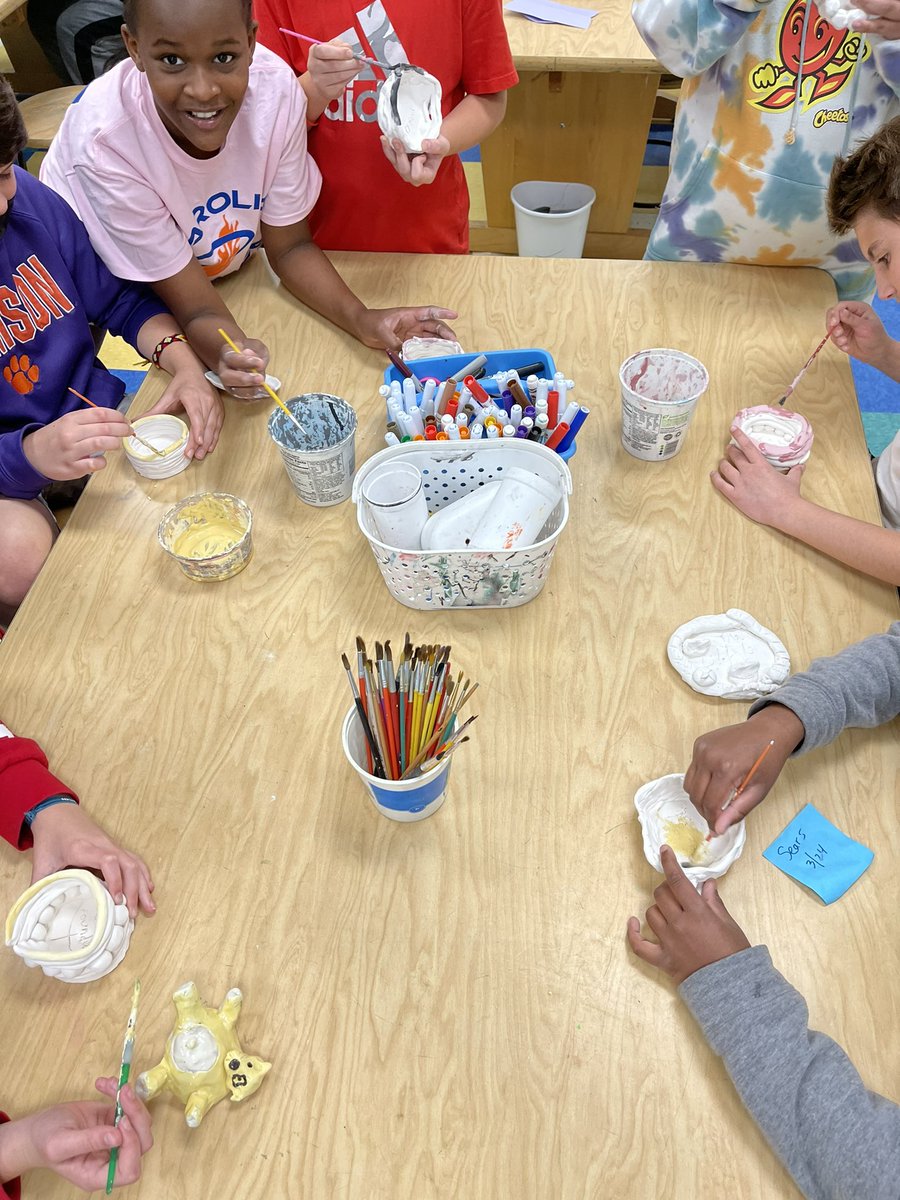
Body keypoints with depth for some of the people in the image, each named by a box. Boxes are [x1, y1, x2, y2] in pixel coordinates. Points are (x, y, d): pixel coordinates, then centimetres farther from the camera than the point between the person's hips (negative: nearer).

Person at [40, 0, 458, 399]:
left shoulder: (275, 88, -27)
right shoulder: (103, 141, -36)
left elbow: (289, 246, -15)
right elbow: (196, 307, -29)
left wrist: (361, 319, -32)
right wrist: (228, 353, -53)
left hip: (222, 266, 3)